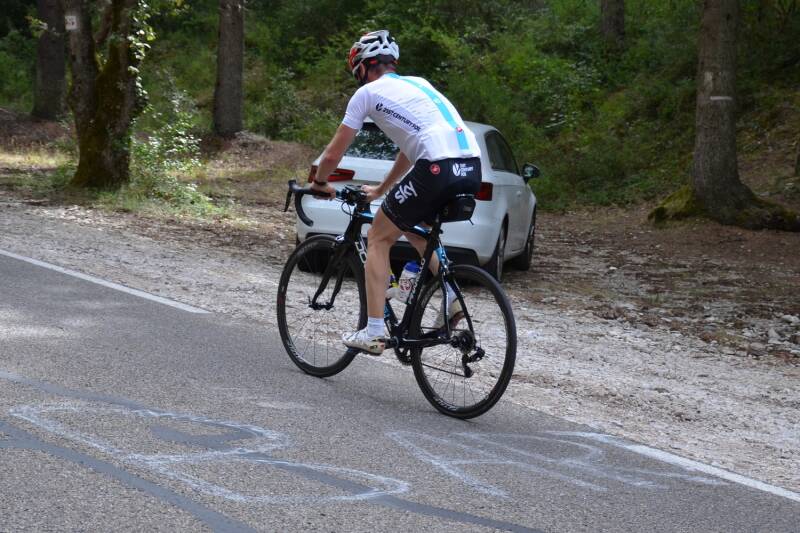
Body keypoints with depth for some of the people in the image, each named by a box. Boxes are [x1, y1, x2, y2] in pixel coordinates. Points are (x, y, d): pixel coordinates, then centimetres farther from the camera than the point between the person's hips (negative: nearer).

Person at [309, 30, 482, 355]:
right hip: (473, 169, 7)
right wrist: (381, 190, 51)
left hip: (438, 169, -7)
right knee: (412, 228, 31)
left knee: (378, 239, 11)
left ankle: (373, 333, 4)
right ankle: (452, 297, 15)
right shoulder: (416, 84, 31)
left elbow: (332, 155, 15)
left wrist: (319, 184, 35)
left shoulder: (368, 92, 11)